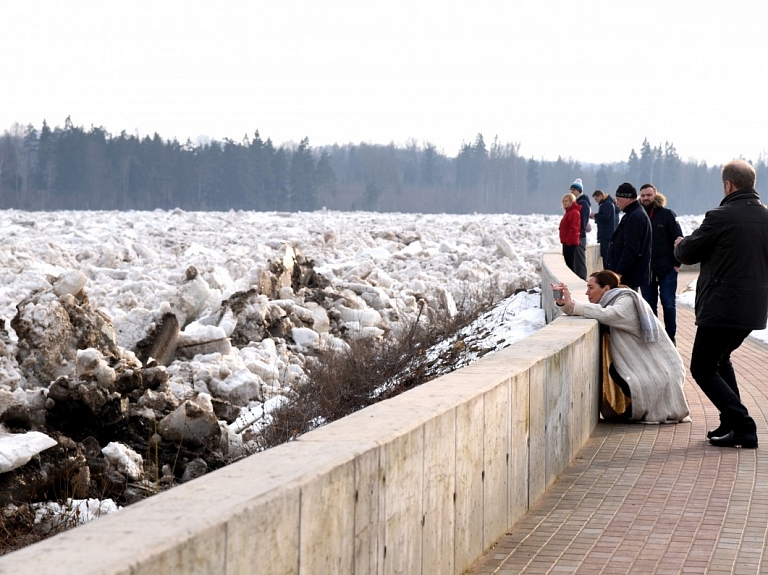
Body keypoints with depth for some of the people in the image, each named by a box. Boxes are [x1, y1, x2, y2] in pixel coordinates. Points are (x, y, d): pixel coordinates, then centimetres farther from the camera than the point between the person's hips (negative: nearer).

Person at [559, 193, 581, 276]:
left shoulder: (574, 212, -13)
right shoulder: (568, 212, 19)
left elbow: (573, 229, -20)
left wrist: (568, 241, -21)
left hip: (570, 243, -11)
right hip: (566, 243, 11)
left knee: (571, 264, -10)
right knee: (568, 264, 12)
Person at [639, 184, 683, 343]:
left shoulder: (667, 215, -1)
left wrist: (676, 263, -8)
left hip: (666, 269, -3)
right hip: (645, 269, 3)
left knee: (668, 304, 1)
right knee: (649, 305, 8)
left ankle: (670, 337, 9)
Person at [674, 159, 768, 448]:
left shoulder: (720, 217, -16)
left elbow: (688, 253, -4)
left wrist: (679, 245, 19)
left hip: (722, 308, -8)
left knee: (703, 369, 3)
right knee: (720, 358, 27)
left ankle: (743, 427, -6)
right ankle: (731, 423, 25)